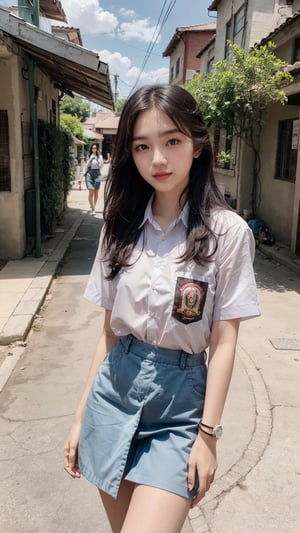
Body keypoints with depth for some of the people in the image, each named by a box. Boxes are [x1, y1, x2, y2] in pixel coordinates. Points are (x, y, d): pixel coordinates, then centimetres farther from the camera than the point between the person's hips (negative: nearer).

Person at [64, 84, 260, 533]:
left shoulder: (227, 231, -10)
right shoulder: (122, 226, 1)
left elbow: (224, 341, -7)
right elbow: (110, 330, 4)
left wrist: (208, 433, -7)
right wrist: (81, 415, 7)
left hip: (180, 398, -3)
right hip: (114, 387, 4)